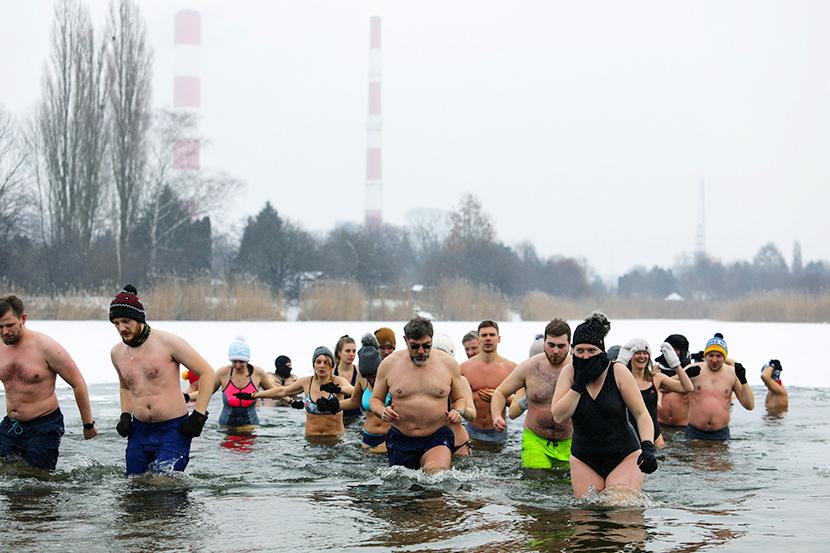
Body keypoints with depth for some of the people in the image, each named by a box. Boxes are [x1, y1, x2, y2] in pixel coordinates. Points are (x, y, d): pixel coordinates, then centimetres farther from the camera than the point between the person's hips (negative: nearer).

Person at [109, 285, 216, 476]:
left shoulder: (167, 342, -9)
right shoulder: (117, 353, 9)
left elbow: (207, 373, -5)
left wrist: (198, 415, -9)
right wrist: (125, 415, 12)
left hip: (173, 430, -6)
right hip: (139, 431, 6)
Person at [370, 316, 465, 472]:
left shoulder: (448, 364, 3)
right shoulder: (389, 364, 2)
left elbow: (459, 399, 15)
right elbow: (375, 399, 11)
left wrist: (457, 413, -8)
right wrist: (383, 412, -12)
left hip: (437, 438, -2)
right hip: (400, 440, 2)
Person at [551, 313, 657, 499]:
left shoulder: (618, 372, -10)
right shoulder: (569, 372, -4)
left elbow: (641, 414, -8)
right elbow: (558, 417, -13)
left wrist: (648, 447, -24)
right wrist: (580, 383, -19)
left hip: (624, 457, -2)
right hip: (584, 461, 3)